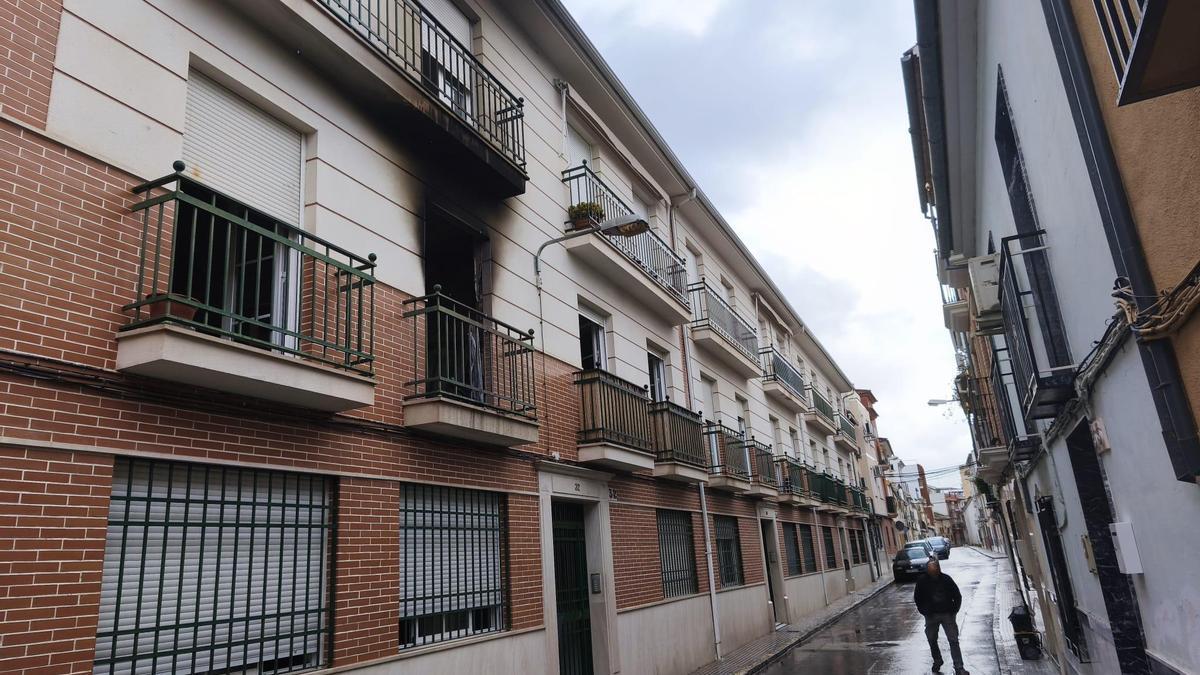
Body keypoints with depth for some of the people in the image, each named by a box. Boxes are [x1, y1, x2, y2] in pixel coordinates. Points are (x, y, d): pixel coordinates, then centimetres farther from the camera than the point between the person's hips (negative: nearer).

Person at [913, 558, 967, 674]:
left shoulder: (946, 579, -10)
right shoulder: (922, 581, -9)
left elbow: (957, 596, 2)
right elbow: (917, 599, 2)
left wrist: (953, 611, -4)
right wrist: (925, 612, -5)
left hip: (947, 614, -1)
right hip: (931, 616, 1)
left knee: (953, 641, -6)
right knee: (932, 641, 12)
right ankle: (937, 662, 32)